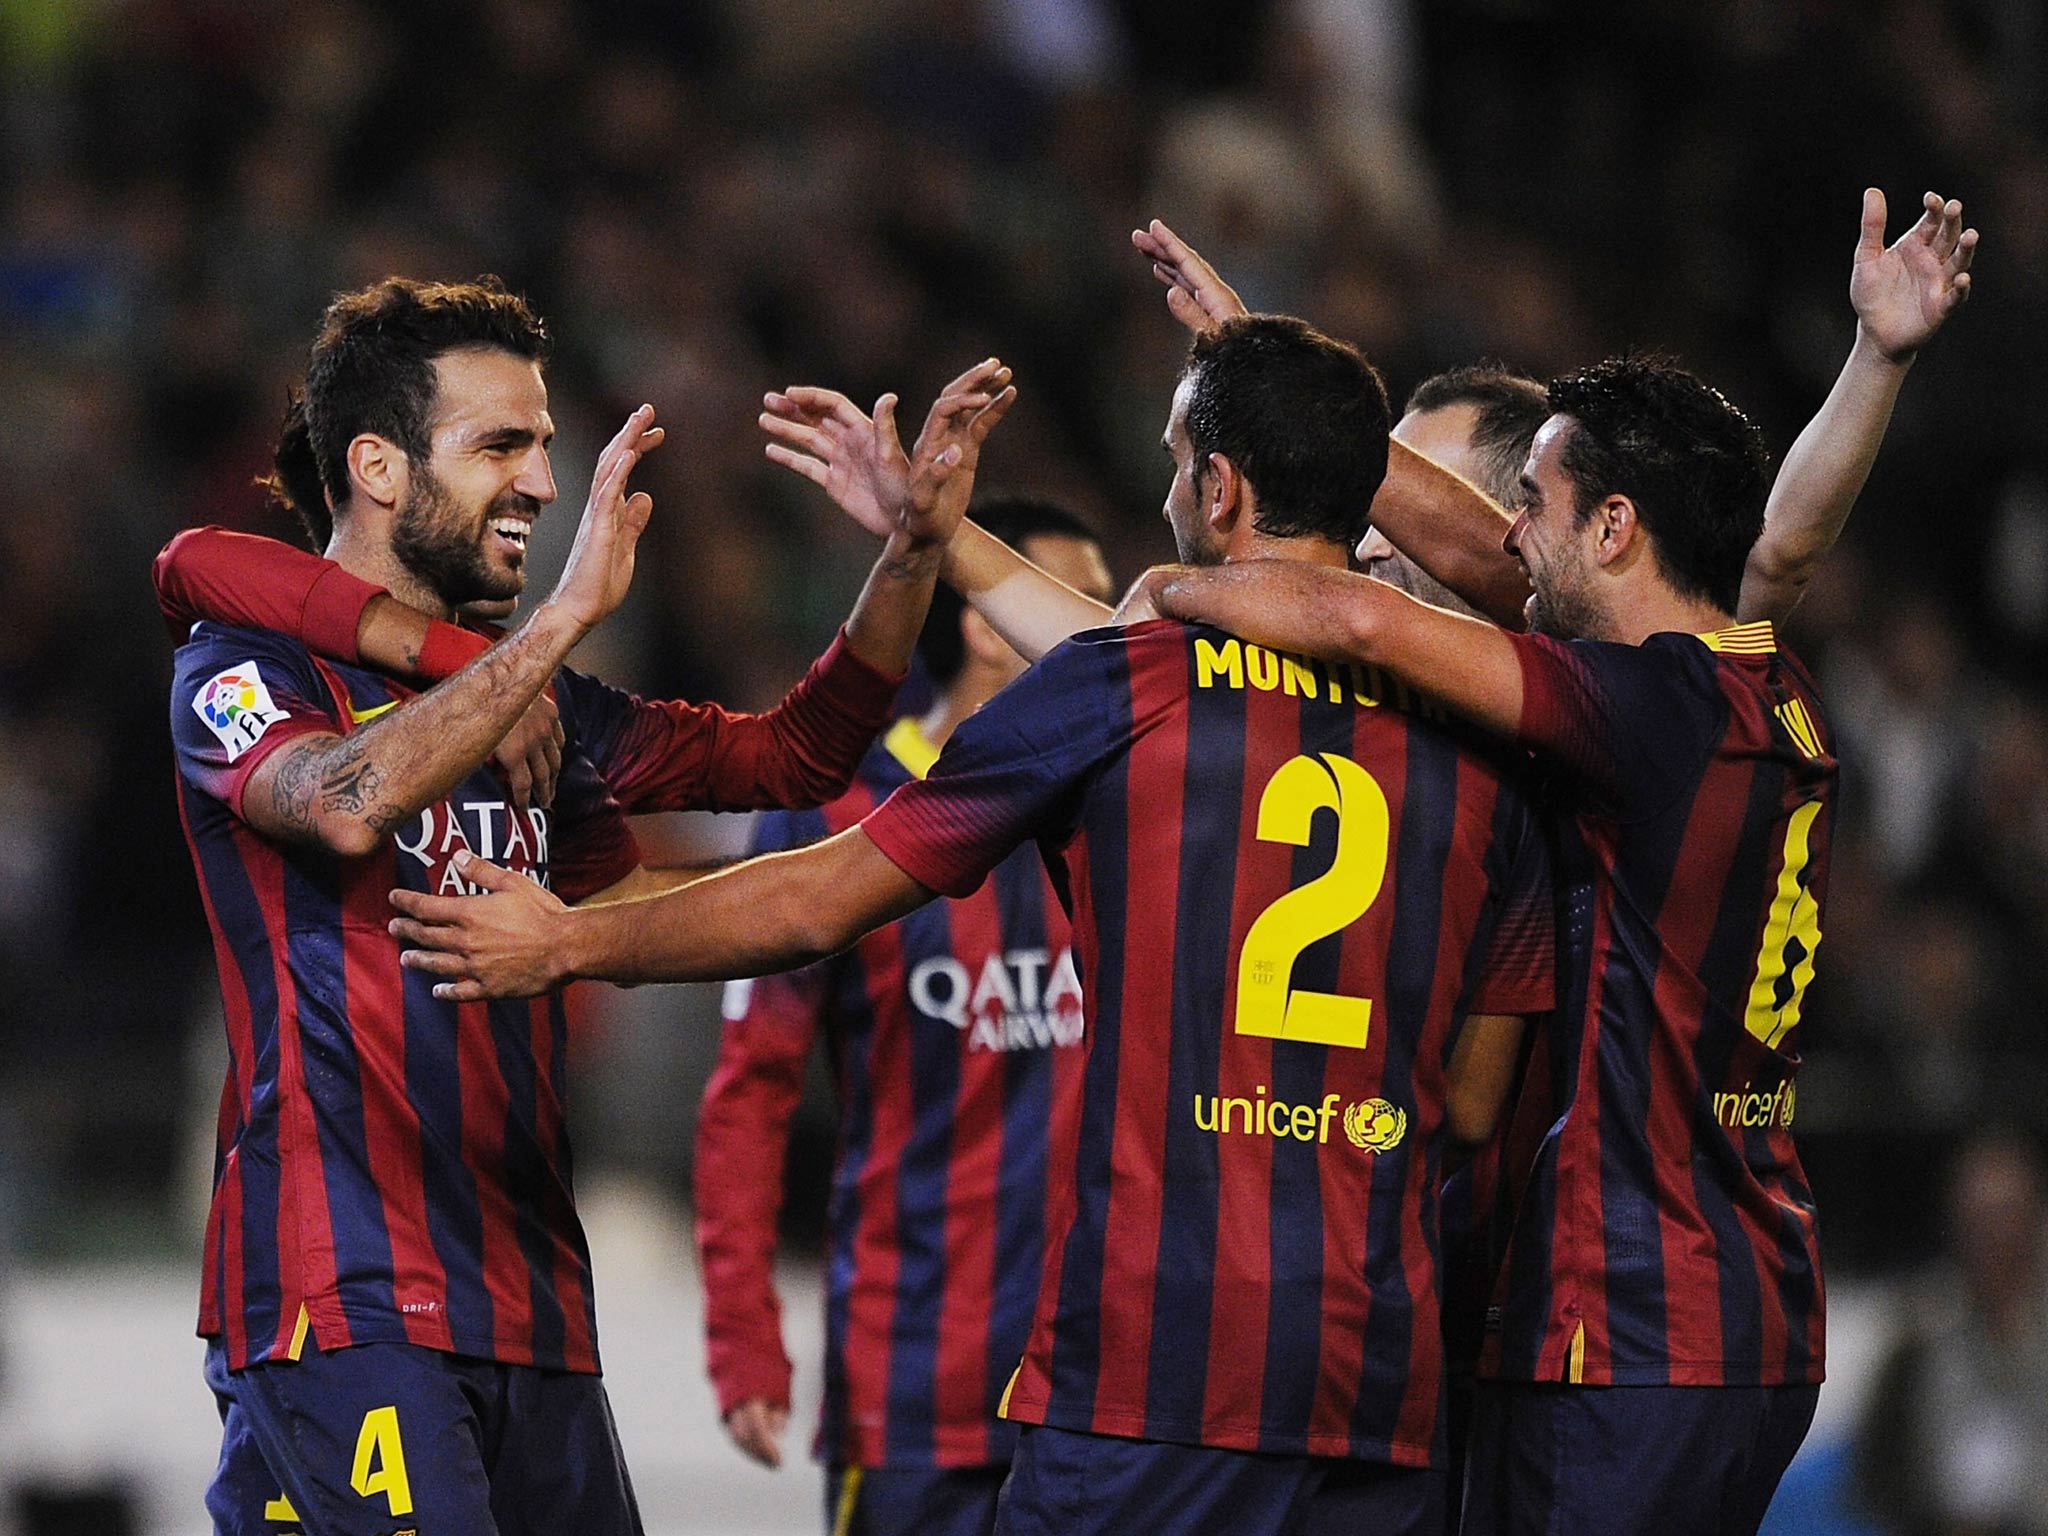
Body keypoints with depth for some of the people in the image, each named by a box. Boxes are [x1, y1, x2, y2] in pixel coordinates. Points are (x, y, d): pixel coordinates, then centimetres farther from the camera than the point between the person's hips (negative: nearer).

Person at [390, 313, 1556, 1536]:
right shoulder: (1475, 742, 7)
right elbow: (1473, 1103, 13)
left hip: (1151, 1362, -4)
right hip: (1387, 1385, 4)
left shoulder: (1117, 691, -2)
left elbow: (822, 904, 5)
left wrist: (570, 943, 20)